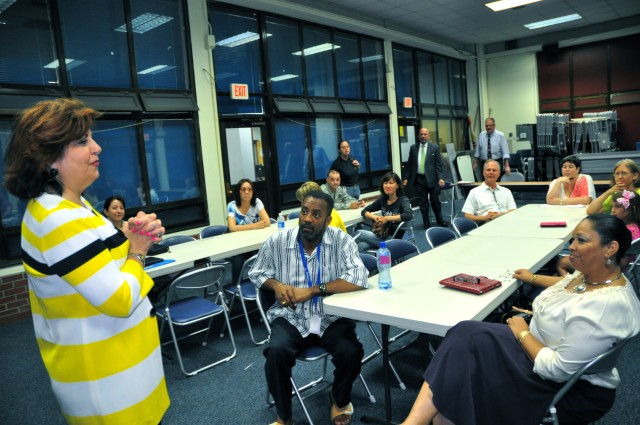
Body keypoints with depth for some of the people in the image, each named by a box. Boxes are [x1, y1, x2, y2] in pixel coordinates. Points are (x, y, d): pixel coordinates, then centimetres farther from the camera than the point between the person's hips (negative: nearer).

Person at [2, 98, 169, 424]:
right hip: (103, 369, -10)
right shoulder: (60, 221, -27)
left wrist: (130, 237, -3)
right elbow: (121, 301, -28)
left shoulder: (65, 204, 5)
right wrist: (135, 252, -11)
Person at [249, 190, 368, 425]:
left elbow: (358, 278, -22)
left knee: (351, 352, -25)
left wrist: (313, 290, -24)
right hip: (291, 317, 1)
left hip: (332, 317, 0)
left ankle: (339, 401, 13)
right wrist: (276, 285, -12)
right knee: (276, 352, -27)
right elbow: (257, 273, 10)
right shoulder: (277, 241, -5)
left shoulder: (341, 240, -10)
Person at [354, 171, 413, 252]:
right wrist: (374, 217, -6)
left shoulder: (403, 200, -4)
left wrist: (387, 218, -20)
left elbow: (409, 215, -25)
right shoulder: (382, 200, 11)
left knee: (358, 233, -19)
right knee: (360, 246, -27)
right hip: (382, 236, 5)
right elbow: (364, 211, 16)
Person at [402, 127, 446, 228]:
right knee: (423, 203, 6)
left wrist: (440, 178, -13)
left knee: (435, 201, 9)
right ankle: (426, 223, 19)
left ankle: (439, 220, 30)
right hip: (418, 179, 1)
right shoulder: (413, 148, 7)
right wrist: (406, 178, 4)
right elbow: (409, 164, 9)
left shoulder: (435, 148, 1)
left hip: (431, 179, -1)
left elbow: (438, 164, -2)